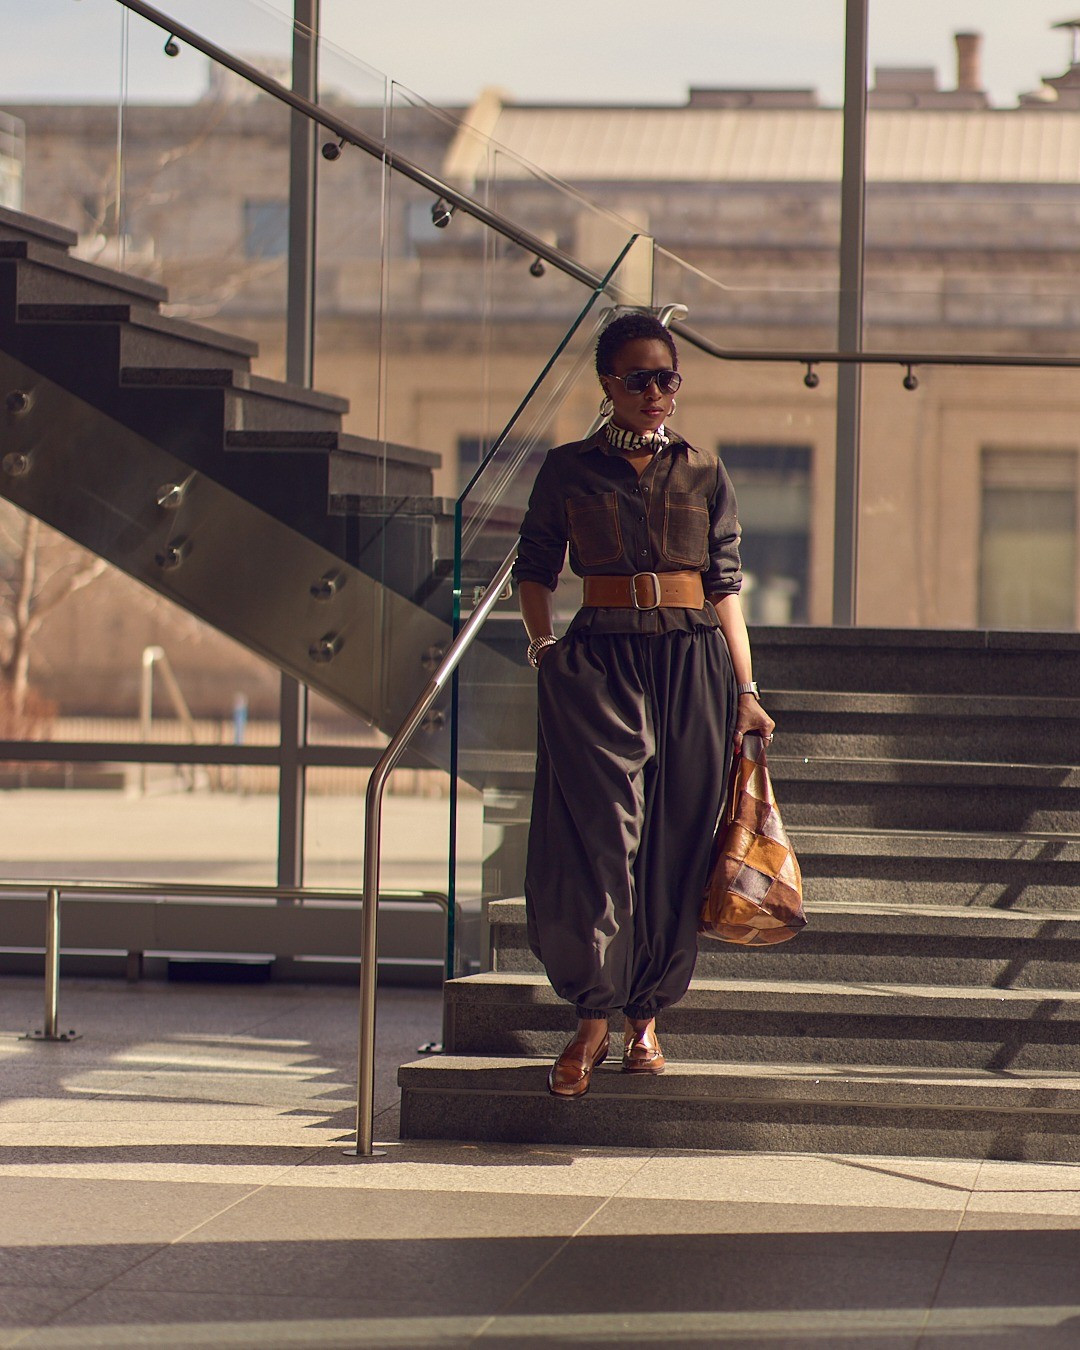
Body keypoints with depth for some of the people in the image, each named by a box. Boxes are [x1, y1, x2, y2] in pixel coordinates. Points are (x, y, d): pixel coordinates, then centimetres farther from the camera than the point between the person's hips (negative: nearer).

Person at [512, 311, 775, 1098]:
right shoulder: (569, 470, 6)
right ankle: (594, 1020, -3)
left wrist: (746, 691, 3)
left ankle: (647, 1013, 13)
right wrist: (544, 650, -1)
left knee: (676, 841, 2)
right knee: (597, 832, -10)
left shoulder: (704, 474, 9)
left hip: (693, 659, 2)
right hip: (599, 662, -2)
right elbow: (535, 567, 12)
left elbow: (726, 586, 8)